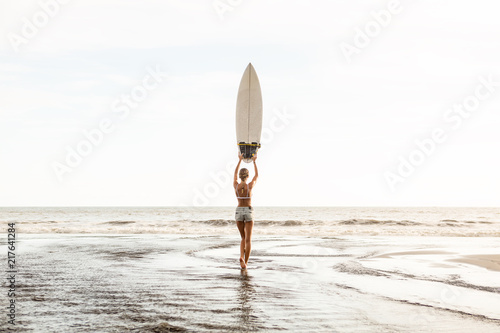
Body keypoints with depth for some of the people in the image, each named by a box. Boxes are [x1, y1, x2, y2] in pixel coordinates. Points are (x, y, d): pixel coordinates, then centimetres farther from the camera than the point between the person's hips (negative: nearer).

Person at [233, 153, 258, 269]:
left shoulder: (235, 185, -5)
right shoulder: (250, 185, -10)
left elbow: (235, 174, 15)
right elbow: (256, 175, 9)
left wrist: (240, 160, 24)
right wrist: (254, 161, 20)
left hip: (238, 212, 2)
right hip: (249, 212, -2)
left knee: (243, 238, 15)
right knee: (248, 239, 2)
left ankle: (241, 257, -9)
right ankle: (245, 262, -5)